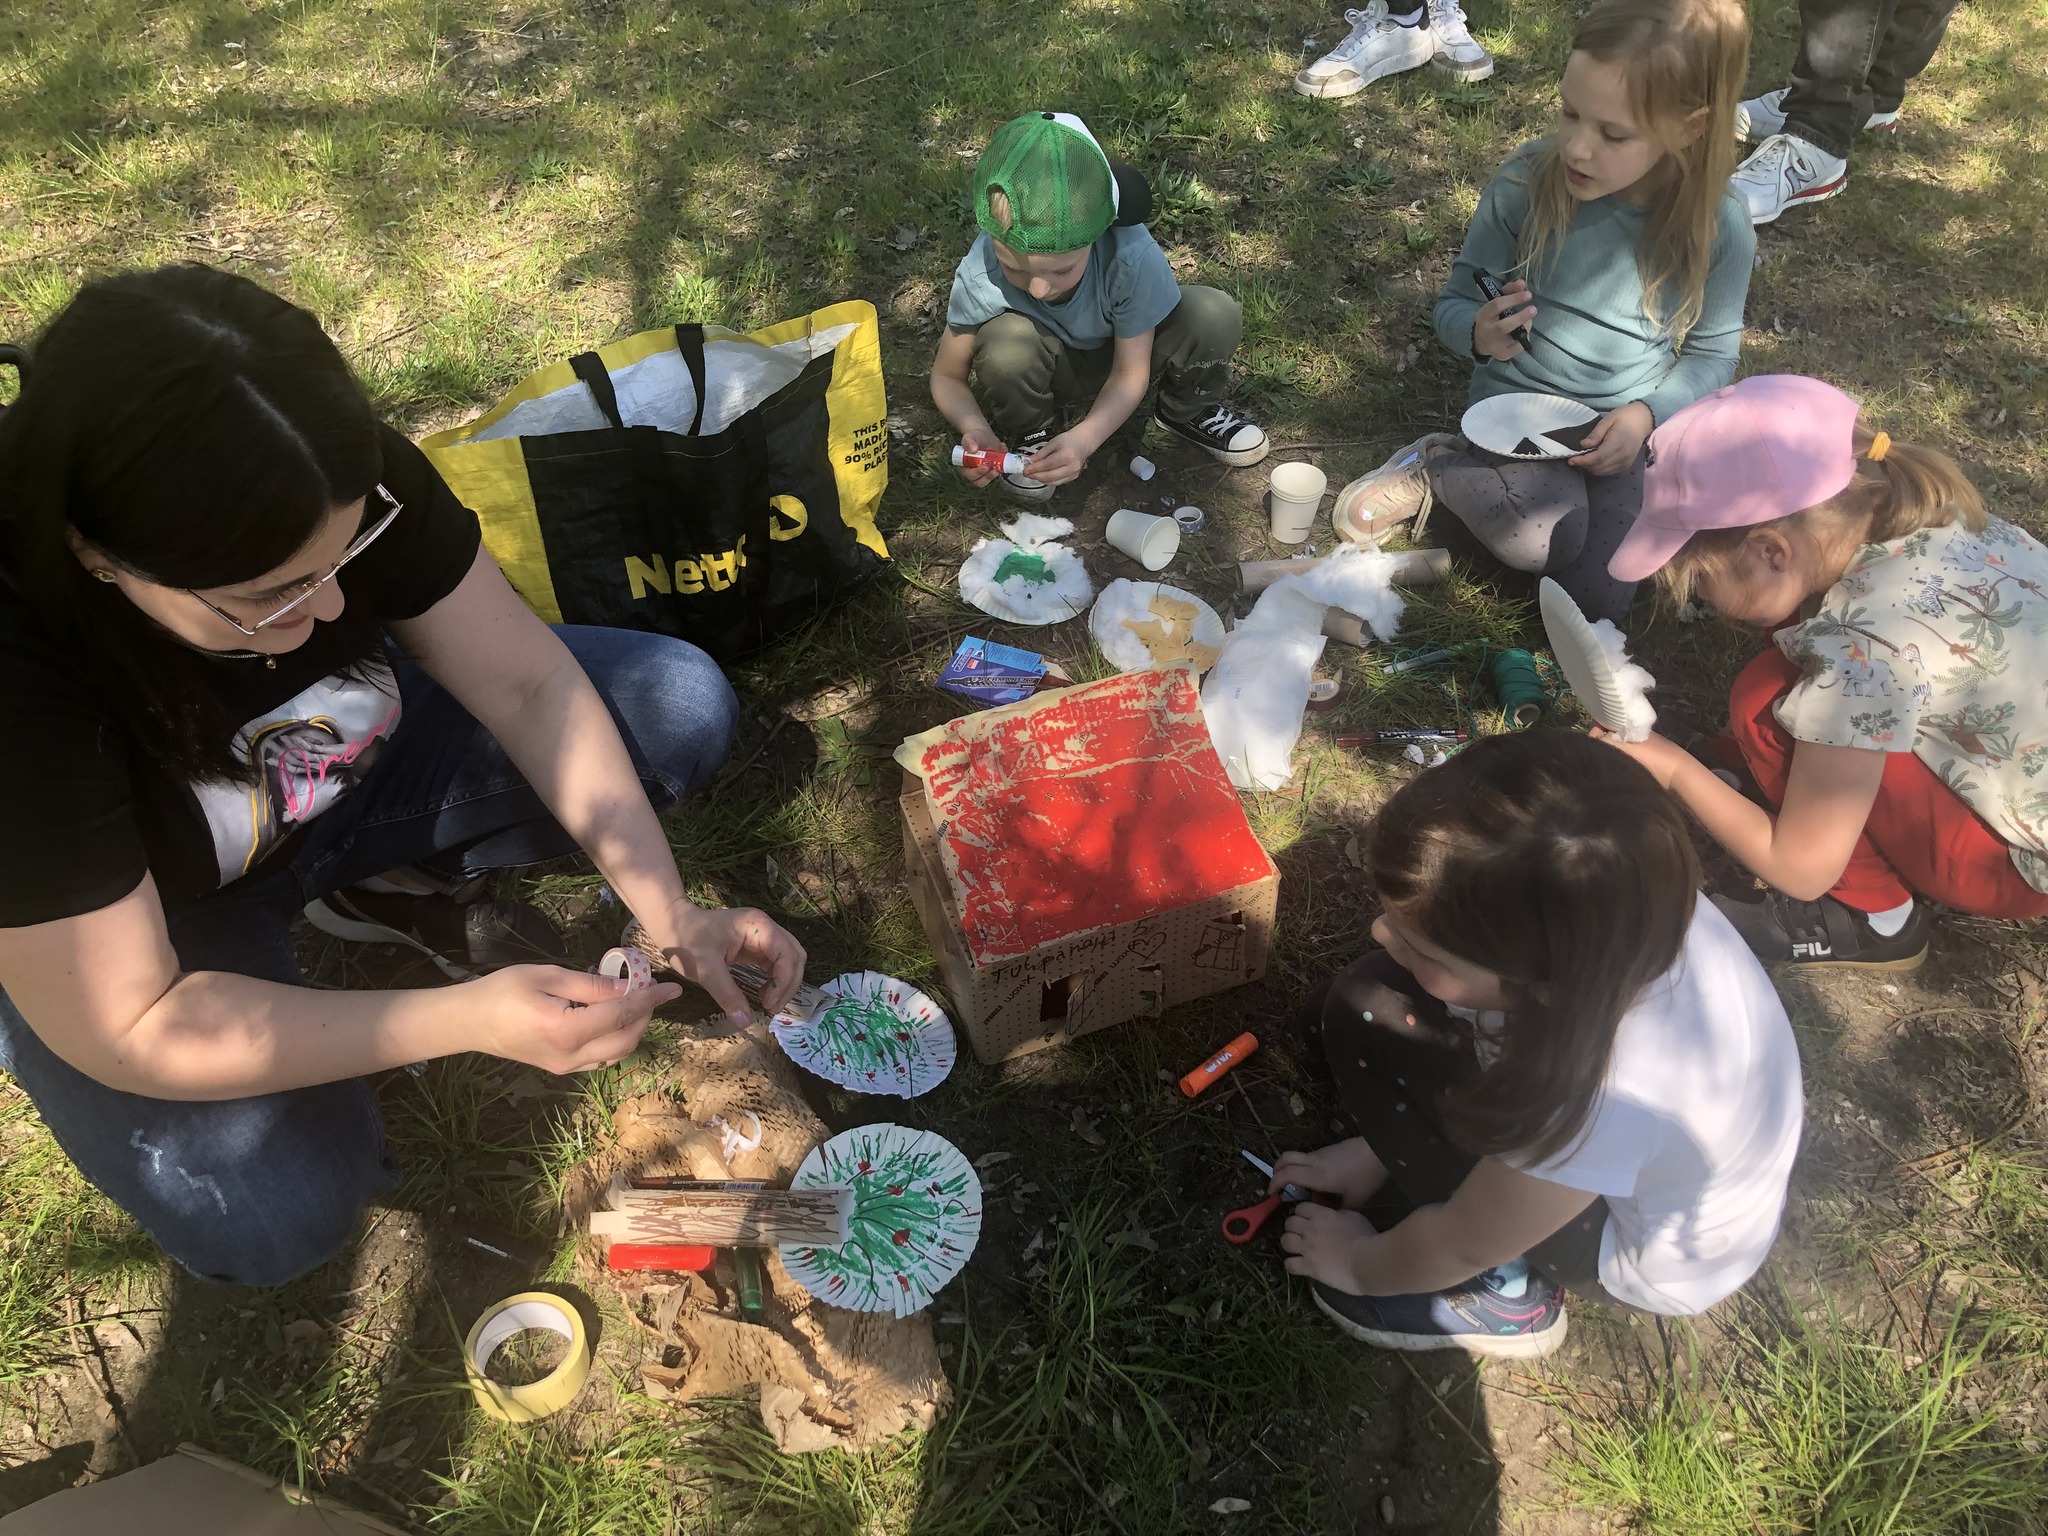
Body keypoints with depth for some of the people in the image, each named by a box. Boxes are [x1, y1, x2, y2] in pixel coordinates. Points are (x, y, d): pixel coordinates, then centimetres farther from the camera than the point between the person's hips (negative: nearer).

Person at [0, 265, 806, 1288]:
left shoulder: (342, 488, -27)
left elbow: (530, 683, -18)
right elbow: (131, 1033, -31)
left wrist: (667, 911, -27)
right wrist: (472, 1020, -38)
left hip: (352, 767, 4)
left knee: (678, 707, -12)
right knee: (270, 1217, -28)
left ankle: (393, 886, 4)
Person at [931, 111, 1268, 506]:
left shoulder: (1132, 257, -36)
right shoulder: (979, 278, -33)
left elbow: (1131, 373, -24)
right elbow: (947, 376, -17)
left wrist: (1085, 438, -42)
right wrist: (974, 428, -40)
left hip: (1121, 352, 0)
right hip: (1048, 371, 0)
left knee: (1215, 315, -27)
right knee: (1006, 341, -36)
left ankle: (1188, 410, 6)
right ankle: (1029, 435, -2)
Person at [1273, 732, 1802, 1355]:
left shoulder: (1598, 1095, -44)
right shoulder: (1609, 901, -28)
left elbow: (1464, 1245, -23)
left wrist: (1361, 1265, -4)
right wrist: (1376, 1149, -1)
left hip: (1654, 1257, -6)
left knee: (1363, 1017, -17)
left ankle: (1503, 1294, -2)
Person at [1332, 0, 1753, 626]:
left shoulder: (1720, 231, -10)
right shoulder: (1524, 183, -14)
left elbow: (1711, 353, 3)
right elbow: (1455, 303, -3)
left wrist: (1646, 413, -16)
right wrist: (1480, 332, -27)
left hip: (1629, 425, 3)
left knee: (1603, 601, -14)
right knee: (1541, 541, -31)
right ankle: (1432, 466, 0)